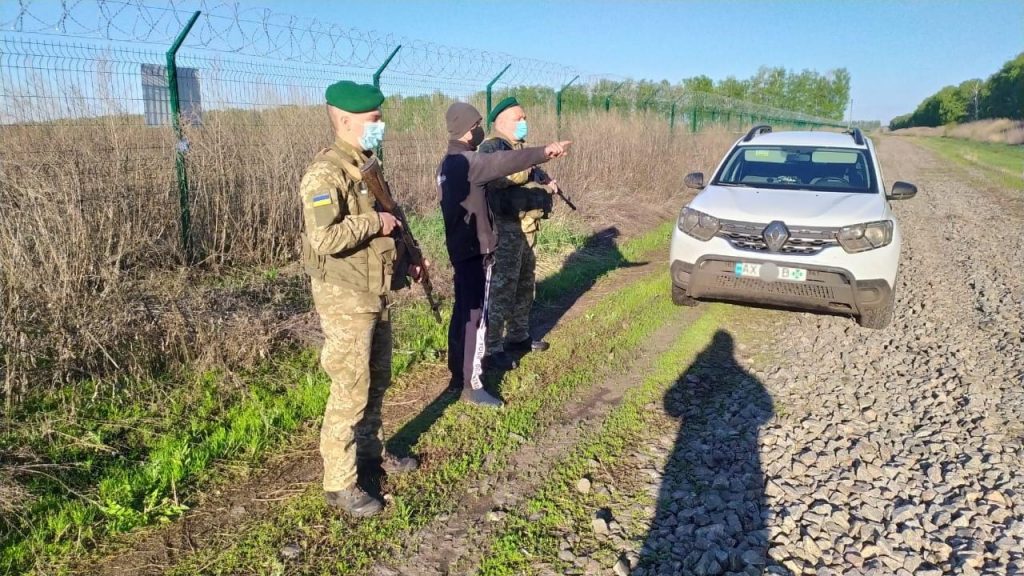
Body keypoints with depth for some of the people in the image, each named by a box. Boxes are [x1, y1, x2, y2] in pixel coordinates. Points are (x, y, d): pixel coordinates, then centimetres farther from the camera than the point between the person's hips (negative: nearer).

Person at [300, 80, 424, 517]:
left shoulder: (365, 167, 11)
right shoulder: (325, 174, -20)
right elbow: (324, 238, -33)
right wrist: (375, 222, -22)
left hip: (374, 293, 9)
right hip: (345, 298, -9)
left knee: (377, 380, 20)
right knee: (350, 391, -3)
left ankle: (370, 449, 39)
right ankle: (339, 484, 10)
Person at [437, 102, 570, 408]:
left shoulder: (448, 163, 13)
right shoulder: (466, 161, -19)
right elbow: (503, 162, -36)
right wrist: (544, 152, -46)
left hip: (460, 247, 10)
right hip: (475, 250, -10)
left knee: (462, 311, 17)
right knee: (475, 316, -6)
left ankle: (458, 373, 28)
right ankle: (471, 385, 0)